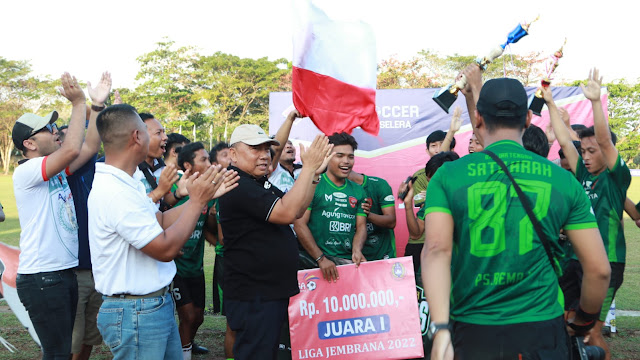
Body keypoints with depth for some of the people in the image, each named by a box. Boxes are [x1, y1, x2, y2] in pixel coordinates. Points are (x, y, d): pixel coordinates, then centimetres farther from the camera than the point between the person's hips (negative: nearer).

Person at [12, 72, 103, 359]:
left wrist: (98, 105, 3)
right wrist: (79, 103, -18)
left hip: (65, 273, 9)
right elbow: (72, 149, -26)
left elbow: (90, 147, 9)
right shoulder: (25, 173, -13)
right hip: (41, 278, -9)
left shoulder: (57, 169, 12)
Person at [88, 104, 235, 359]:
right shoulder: (116, 192, -25)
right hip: (136, 312, -10)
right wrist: (197, 201, -13)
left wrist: (204, 195, 9)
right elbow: (165, 248, -22)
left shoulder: (124, 184, 7)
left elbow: (160, 221, 11)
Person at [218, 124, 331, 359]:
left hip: (274, 291, 10)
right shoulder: (238, 186, -19)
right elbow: (286, 213, -28)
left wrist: (314, 172, 3)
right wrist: (309, 167, -23)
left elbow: (297, 211, 15)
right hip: (254, 297, -10)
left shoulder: (260, 182, 14)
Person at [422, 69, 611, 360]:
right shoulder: (563, 180, -1)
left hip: (472, 332, 1)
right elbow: (599, 269, -1)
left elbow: (436, 249, -18)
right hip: (541, 330, 0)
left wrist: (440, 328, -24)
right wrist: (583, 321, 15)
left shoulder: (448, 176, -4)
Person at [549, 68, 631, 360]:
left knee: (591, 332, -6)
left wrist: (595, 101, -30)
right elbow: (564, 141, 10)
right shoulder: (583, 175, 10)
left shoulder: (617, 177, -5)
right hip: (576, 260, 7)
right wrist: (550, 103, 7)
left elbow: (605, 140, -19)